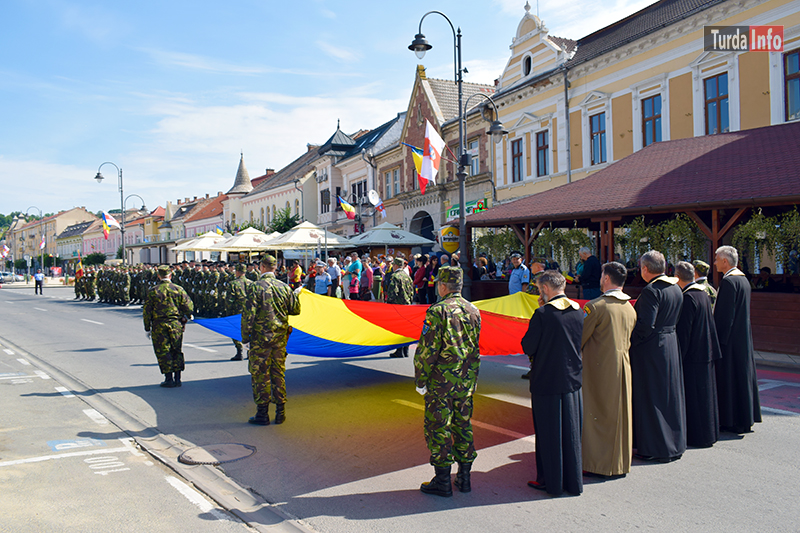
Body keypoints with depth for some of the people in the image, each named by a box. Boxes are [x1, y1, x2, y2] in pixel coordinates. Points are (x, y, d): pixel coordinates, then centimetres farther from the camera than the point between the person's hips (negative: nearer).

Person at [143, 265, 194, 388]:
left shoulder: (153, 291, -1)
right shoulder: (178, 289, 1)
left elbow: (147, 311, 0)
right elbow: (189, 307, -1)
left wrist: (147, 328, 7)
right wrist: (187, 317, 18)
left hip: (159, 326, -1)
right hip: (176, 324, 2)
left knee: (163, 352, 5)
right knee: (177, 351, 11)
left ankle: (169, 379, 5)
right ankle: (177, 379, 11)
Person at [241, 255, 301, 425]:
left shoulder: (256, 287, -10)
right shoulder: (284, 287, 3)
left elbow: (248, 314, -13)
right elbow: (295, 310, 9)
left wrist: (245, 335, -4)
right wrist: (295, 295, 28)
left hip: (261, 337, -4)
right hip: (281, 337, 4)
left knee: (260, 374, 4)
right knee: (279, 373, 12)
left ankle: (262, 414, 8)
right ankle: (280, 413, 16)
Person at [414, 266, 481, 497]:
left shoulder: (437, 311, -14)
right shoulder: (474, 311, 6)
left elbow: (427, 350, -15)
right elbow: (475, 347, 12)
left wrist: (420, 381, -7)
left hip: (442, 380, -6)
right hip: (467, 381, 6)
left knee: (438, 427, 4)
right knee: (463, 424, 15)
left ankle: (442, 481, 9)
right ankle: (464, 478, 22)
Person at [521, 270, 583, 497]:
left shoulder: (543, 314, -16)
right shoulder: (579, 312, 1)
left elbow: (528, 347, -13)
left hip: (547, 381, -5)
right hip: (573, 380, 5)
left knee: (549, 433, 6)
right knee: (571, 431, 14)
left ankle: (550, 481, 16)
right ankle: (573, 480, 23)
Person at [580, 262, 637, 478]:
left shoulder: (595, 306, -16)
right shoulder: (630, 308, 6)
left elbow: (579, 339, -11)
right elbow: (629, 340, 15)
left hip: (599, 370, -6)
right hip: (622, 369, 6)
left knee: (596, 416, 4)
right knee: (620, 415, 13)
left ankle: (598, 464, 10)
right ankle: (620, 463, 23)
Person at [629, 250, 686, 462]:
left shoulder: (651, 291, -19)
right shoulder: (676, 289, 8)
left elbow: (645, 324, -25)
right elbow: (674, 319, 14)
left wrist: (629, 341, -15)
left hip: (651, 349, -9)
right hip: (671, 344, 9)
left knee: (650, 397, 2)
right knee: (670, 394, 17)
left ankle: (655, 449, 9)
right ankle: (675, 444, 27)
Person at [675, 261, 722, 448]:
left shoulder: (688, 297, -19)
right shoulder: (703, 293, 9)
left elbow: (684, 331, -20)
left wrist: (678, 356, -16)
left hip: (692, 354, -9)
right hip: (706, 352, 9)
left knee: (694, 395, -1)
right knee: (704, 394, 16)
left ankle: (697, 436, 7)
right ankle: (709, 432, 26)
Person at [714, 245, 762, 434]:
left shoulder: (728, 281, -17)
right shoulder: (743, 279, 12)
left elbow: (725, 315, -20)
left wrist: (719, 339, -17)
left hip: (730, 339, -10)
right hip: (744, 337, 10)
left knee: (728, 375, -2)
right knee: (742, 373, 14)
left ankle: (733, 421, 4)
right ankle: (746, 419, 23)